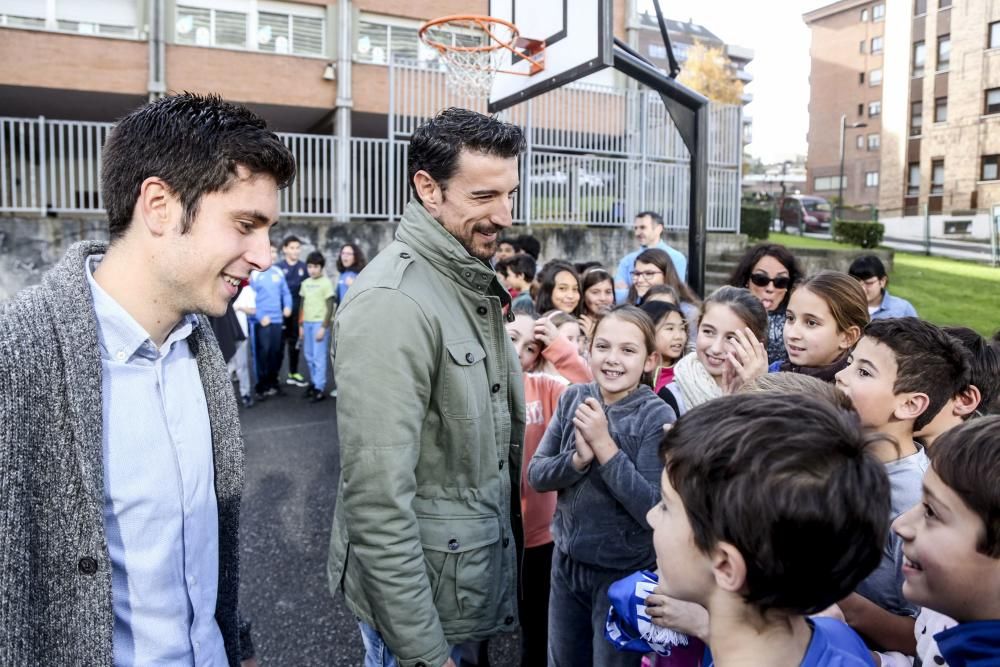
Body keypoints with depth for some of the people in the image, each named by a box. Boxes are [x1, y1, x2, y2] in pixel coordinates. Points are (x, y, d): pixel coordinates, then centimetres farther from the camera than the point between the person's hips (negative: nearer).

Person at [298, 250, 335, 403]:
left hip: (320, 323, -6)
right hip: (307, 322, 6)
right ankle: (314, 383, 23)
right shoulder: (305, 283, 12)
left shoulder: (326, 283, -5)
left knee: (319, 357, -6)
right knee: (309, 356, 11)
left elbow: (330, 307, -8)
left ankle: (320, 388, -1)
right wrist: (301, 325, 12)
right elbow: (303, 305, 16)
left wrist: (324, 327, -12)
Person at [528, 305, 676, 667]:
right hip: (566, 561, 4)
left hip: (624, 572, -4)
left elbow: (653, 511, -22)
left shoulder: (657, 417, -17)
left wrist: (604, 445, -27)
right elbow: (535, 474, -5)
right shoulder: (573, 399, -6)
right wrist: (579, 458, -24)